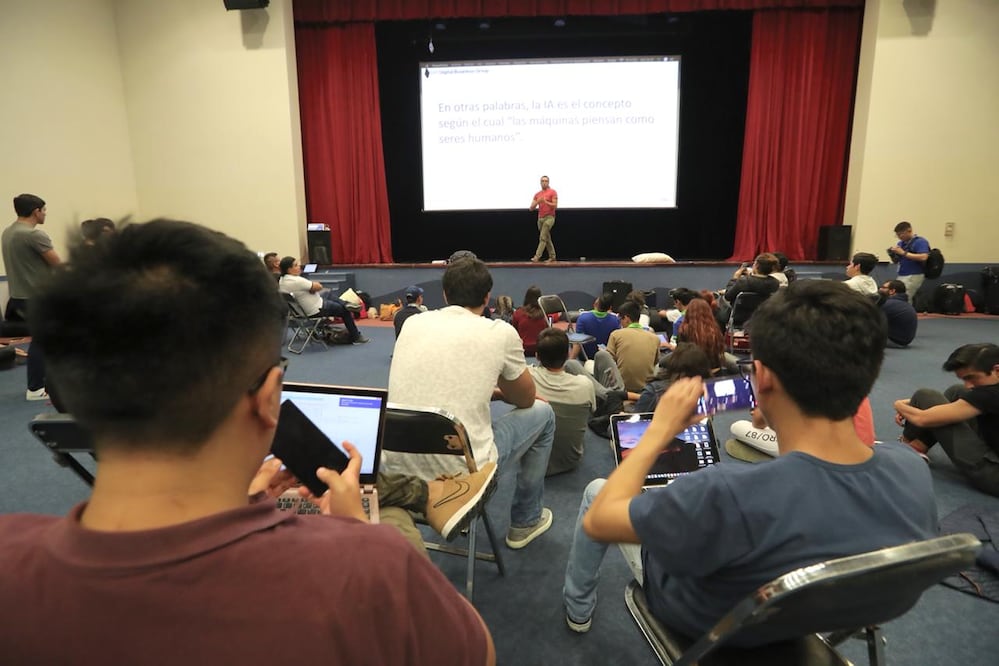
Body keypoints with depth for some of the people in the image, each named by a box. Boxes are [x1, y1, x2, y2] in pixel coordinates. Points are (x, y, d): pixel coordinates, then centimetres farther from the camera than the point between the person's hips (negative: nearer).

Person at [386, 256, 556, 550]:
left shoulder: (413, 323, 6)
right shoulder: (500, 332, -6)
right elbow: (525, 399, 10)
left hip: (397, 469, 5)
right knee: (542, 413, 19)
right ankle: (525, 521, 33)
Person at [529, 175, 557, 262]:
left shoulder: (553, 192, -2)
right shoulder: (537, 194, 14)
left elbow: (555, 206, -10)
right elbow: (531, 208, 9)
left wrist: (545, 201, -21)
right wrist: (537, 202, -10)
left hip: (549, 217, -6)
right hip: (540, 218, 6)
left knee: (542, 238, -14)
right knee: (547, 239, 10)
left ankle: (537, 256, -20)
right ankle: (552, 256, 16)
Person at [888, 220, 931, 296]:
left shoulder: (920, 242, -6)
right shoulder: (900, 243, 13)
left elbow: (923, 257, -21)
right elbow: (896, 262, 20)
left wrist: (903, 253, -19)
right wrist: (892, 254, -2)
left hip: (914, 276, -7)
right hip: (901, 276, 7)